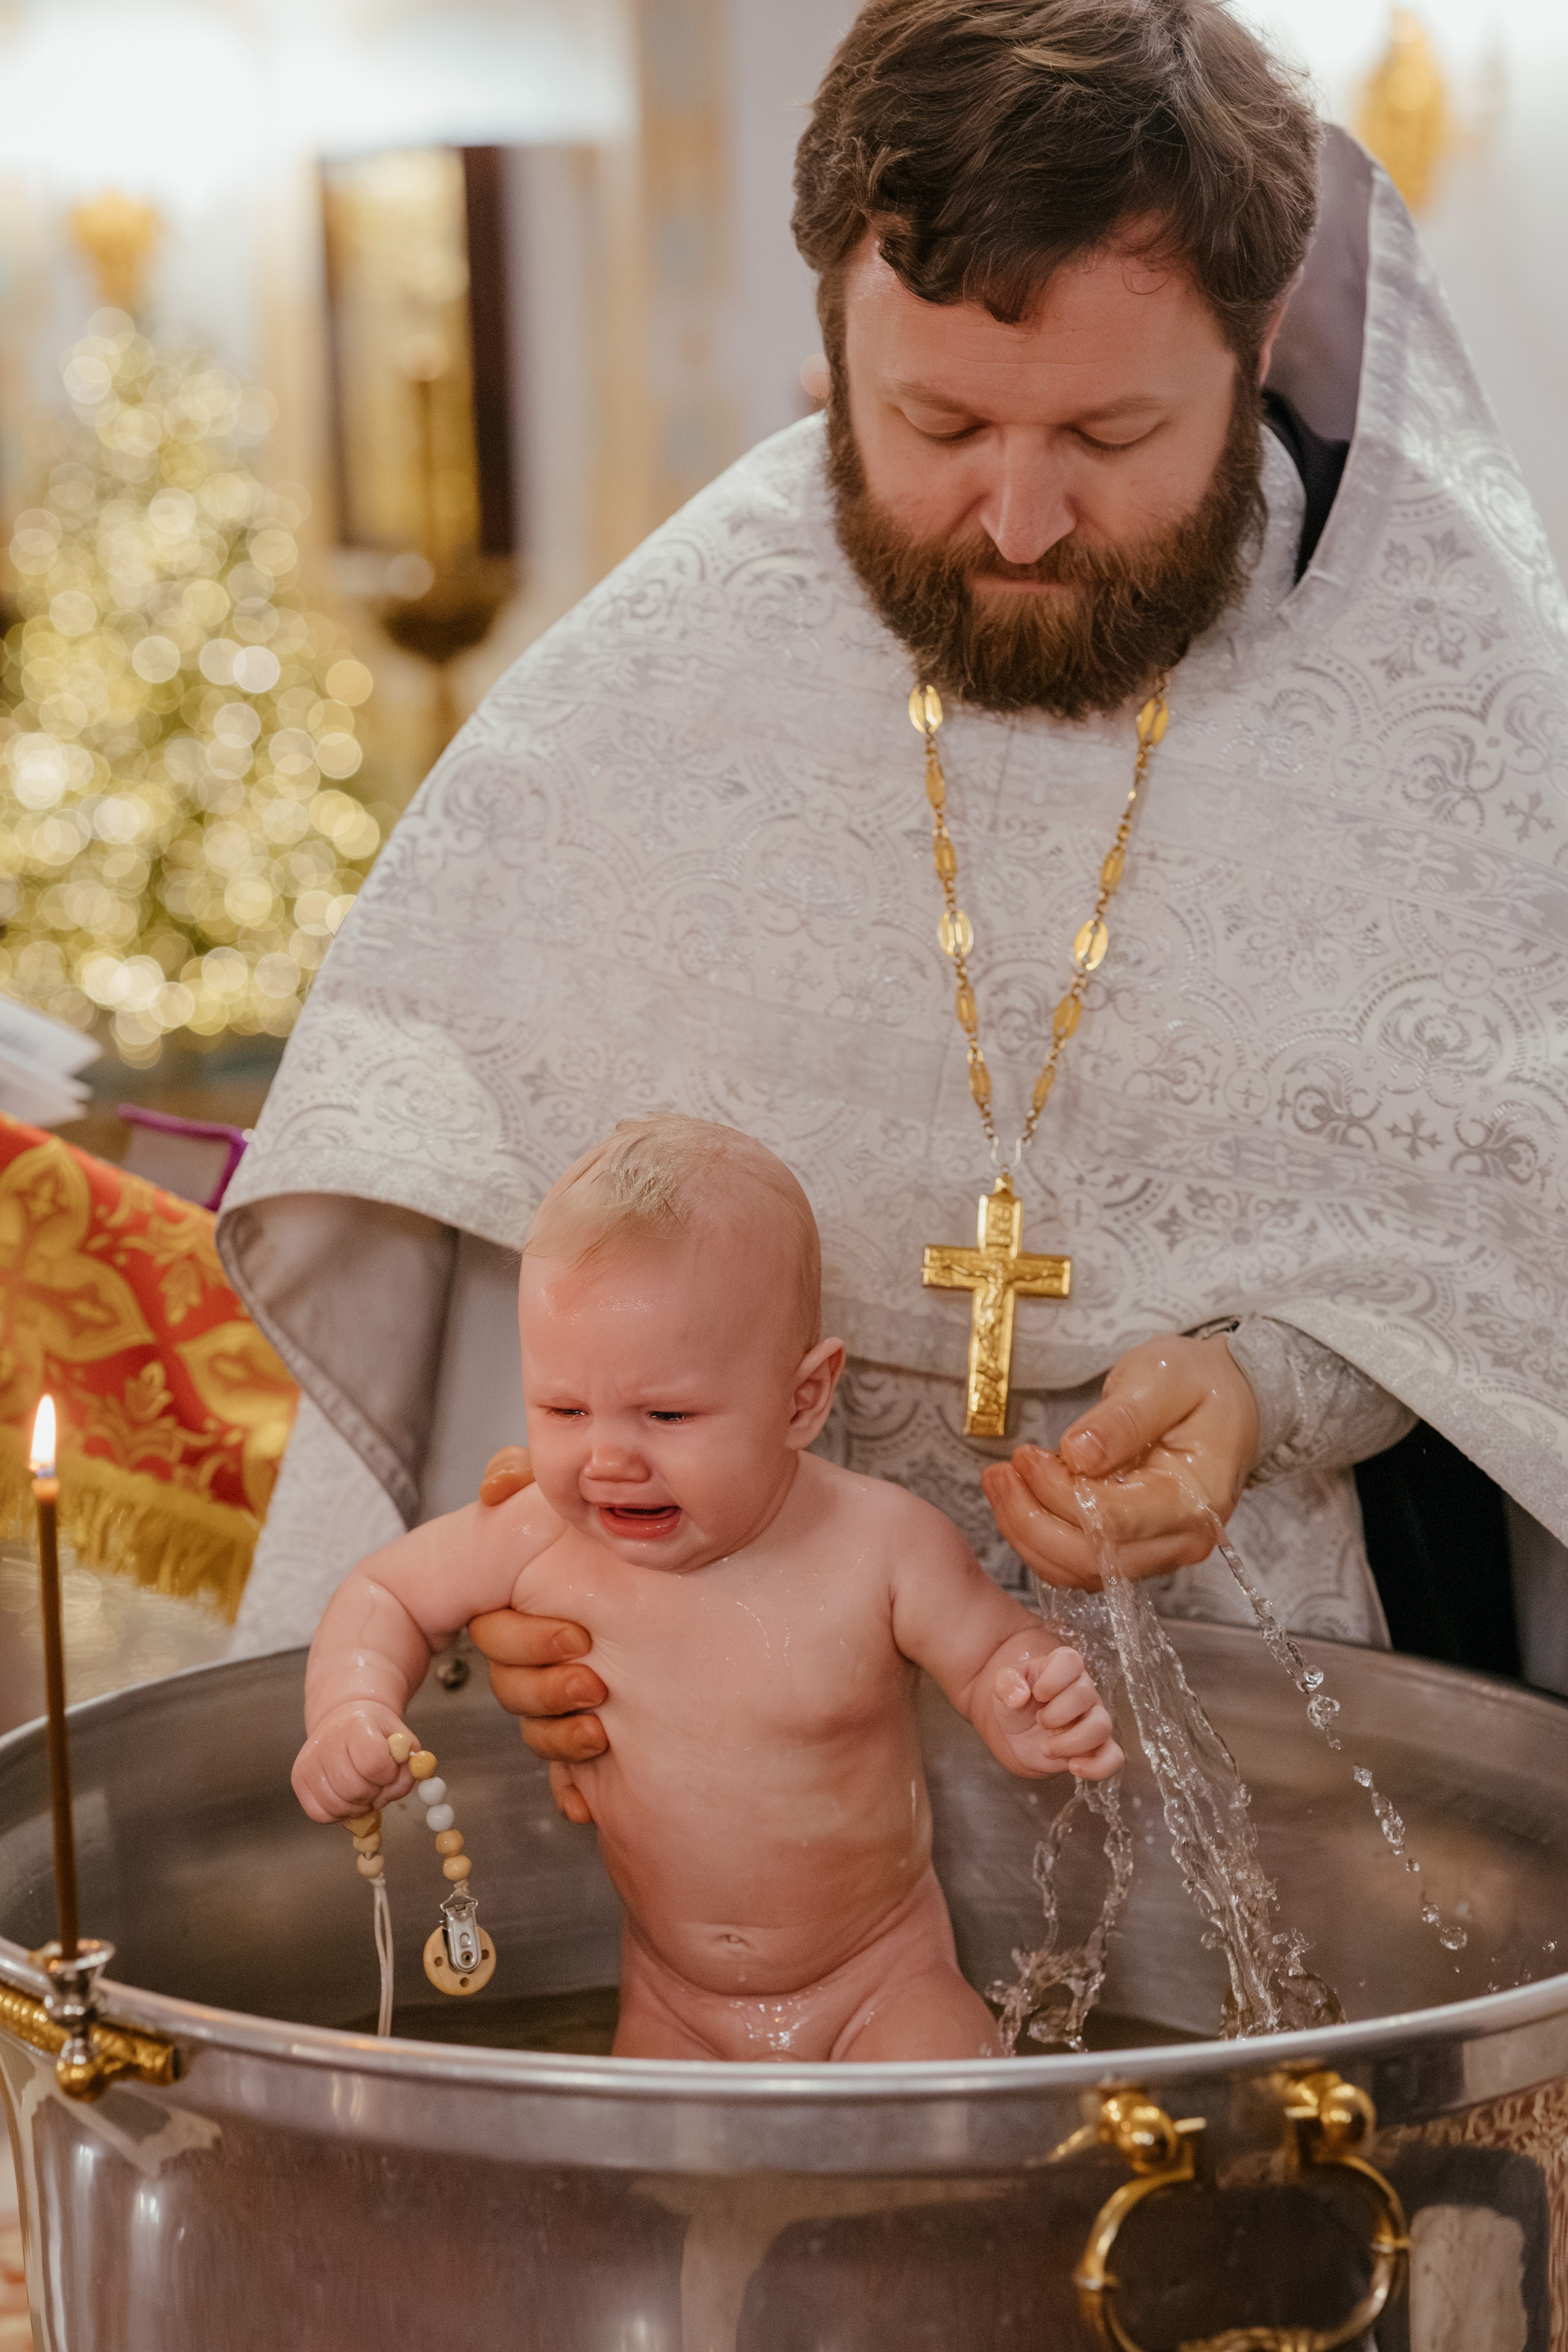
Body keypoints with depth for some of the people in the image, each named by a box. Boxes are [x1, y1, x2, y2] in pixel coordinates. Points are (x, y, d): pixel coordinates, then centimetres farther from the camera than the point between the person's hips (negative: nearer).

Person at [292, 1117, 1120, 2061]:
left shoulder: (883, 1547, -22)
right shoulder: (541, 1540, -16)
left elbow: (996, 1651, -6)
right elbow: (383, 1596, 1)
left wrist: (1032, 1721, -30)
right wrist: (354, 1717, -20)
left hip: (880, 1982, -3)